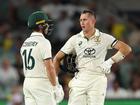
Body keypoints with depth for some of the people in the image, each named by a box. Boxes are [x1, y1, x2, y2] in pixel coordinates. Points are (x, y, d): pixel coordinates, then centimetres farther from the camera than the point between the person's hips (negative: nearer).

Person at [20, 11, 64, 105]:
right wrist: (55, 87, -12)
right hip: (42, 83, -8)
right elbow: (49, 67, -17)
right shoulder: (44, 42, -12)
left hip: (27, 82, 8)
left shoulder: (25, 43, 13)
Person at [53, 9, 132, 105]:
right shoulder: (75, 39, 9)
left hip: (97, 80, -2)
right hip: (79, 79, 2)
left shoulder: (104, 38, 3)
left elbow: (126, 49, -3)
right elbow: (57, 58, 11)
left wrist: (110, 61, -10)